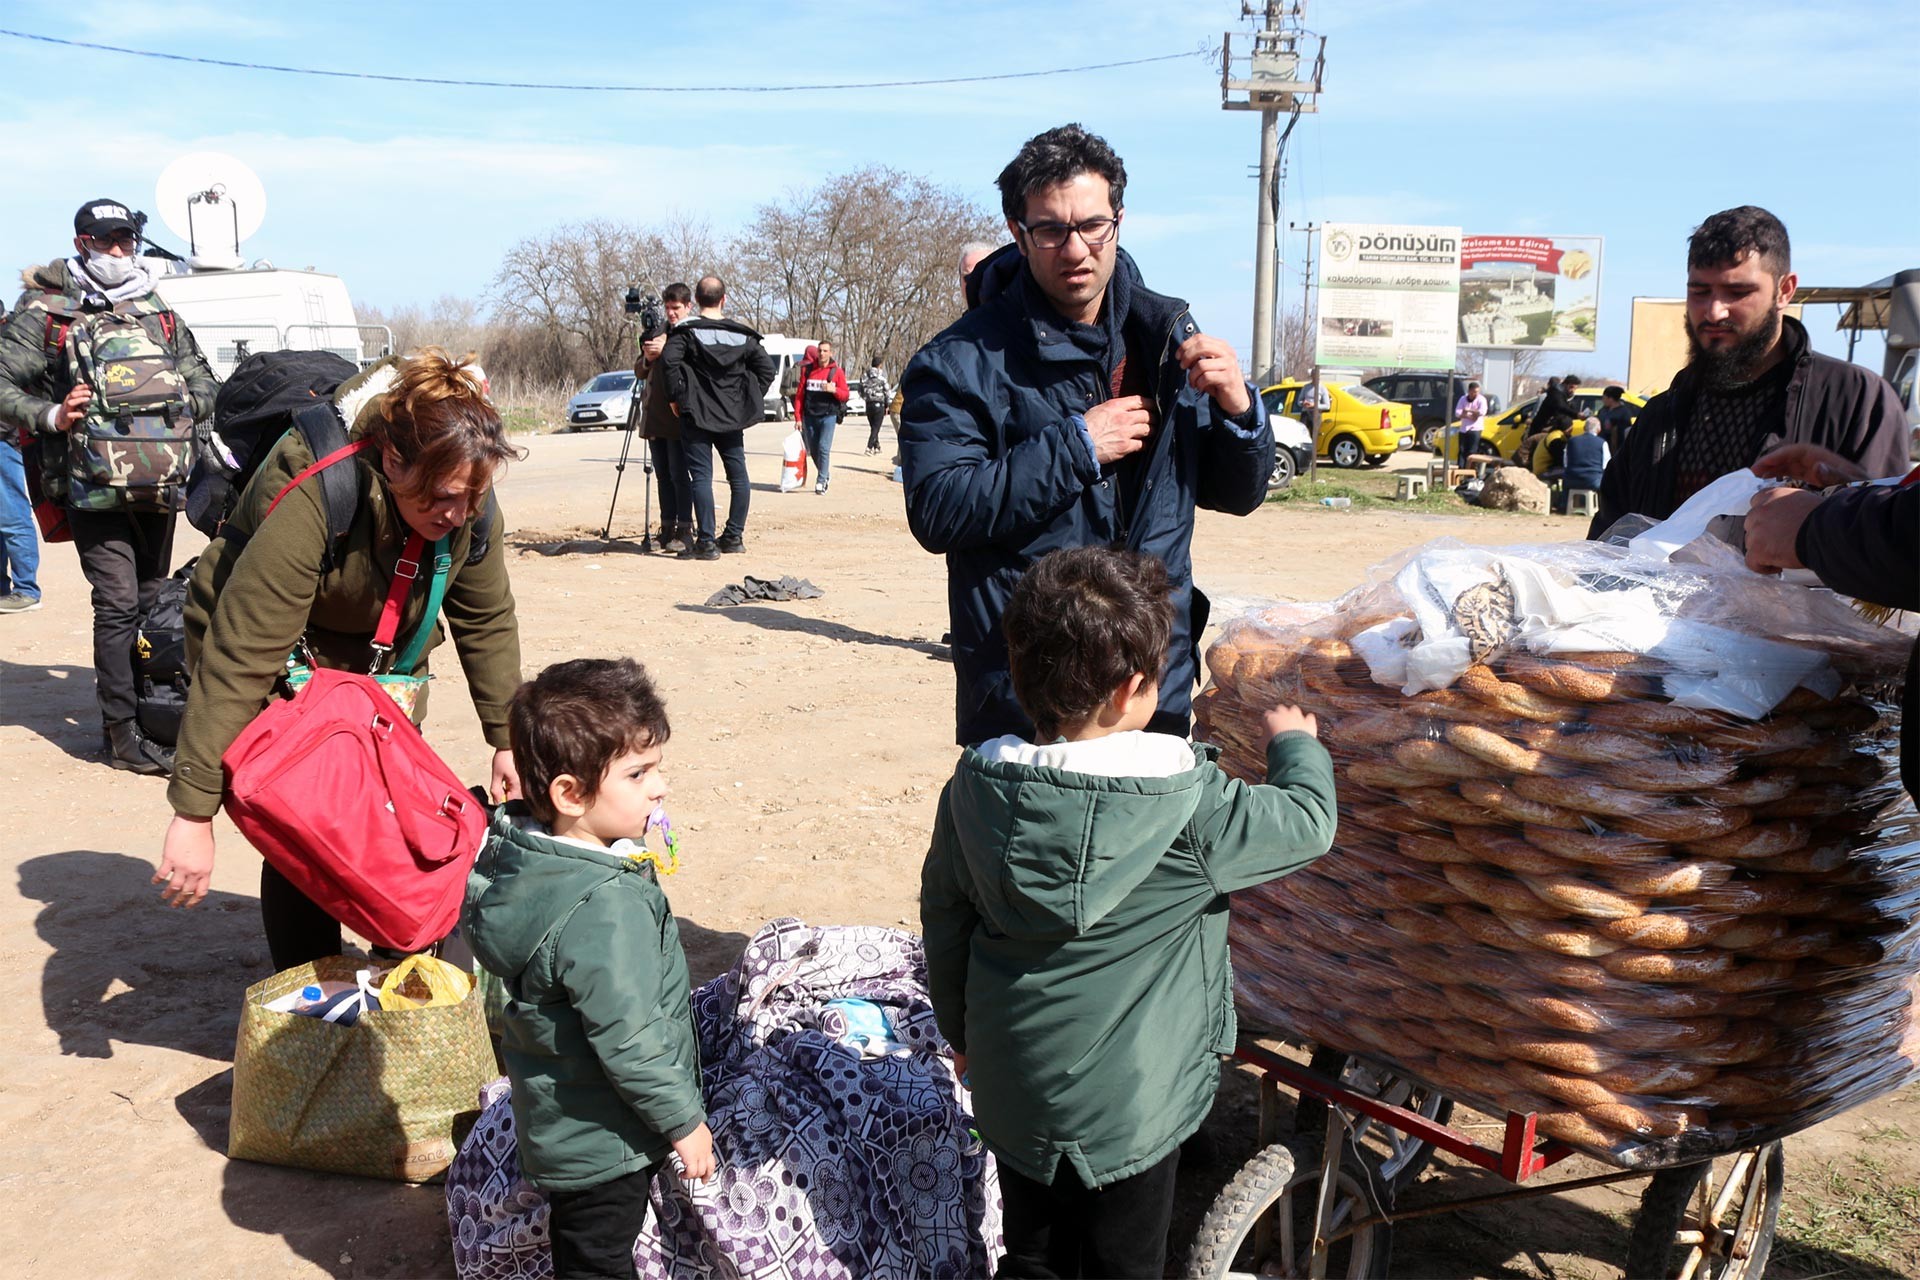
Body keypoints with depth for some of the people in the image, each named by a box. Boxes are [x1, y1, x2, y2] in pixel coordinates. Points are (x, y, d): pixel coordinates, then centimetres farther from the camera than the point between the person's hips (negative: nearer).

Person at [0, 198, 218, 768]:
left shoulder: (158, 311, 18)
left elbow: (203, 380, 26)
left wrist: (189, 403, 4)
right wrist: (50, 417, -18)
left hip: (160, 485, 5)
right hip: (95, 486, -5)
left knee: (151, 602, 12)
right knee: (118, 604, -10)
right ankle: (122, 736, -5)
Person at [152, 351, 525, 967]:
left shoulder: (471, 508, -20)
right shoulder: (311, 500, -38)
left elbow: (487, 622, -5)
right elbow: (239, 659, -39)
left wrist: (506, 738, -3)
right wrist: (194, 812, -39)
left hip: (380, 652, 5)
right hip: (281, 650, -5)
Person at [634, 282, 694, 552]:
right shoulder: (657, 334, 18)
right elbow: (639, 373, 18)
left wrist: (667, 352, -22)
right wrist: (647, 359, -3)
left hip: (679, 416, -7)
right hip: (654, 416, 7)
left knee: (680, 475, -7)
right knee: (663, 476, 9)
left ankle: (685, 530, -3)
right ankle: (667, 527, 14)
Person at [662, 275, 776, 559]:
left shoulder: (686, 331, -5)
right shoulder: (742, 334, 6)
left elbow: (669, 360, -21)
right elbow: (766, 367, 5)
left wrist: (677, 397, -12)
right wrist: (750, 401, 11)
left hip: (696, 415, -4)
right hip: (731, 417, 4)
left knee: (701, 476, -4)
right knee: (738, 475, 14)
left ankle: (706, 542, -8)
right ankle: (734, 536, 19)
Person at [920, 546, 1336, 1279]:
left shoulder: (977, 784, -8)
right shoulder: (1183, 797, -23)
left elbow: (944, 916, 3)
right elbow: (1308, 825, -9)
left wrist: (960, 1030, 18)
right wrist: (1295, 743, 11)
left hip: (1011, 1087, 4)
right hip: (1126, 1103, -4)